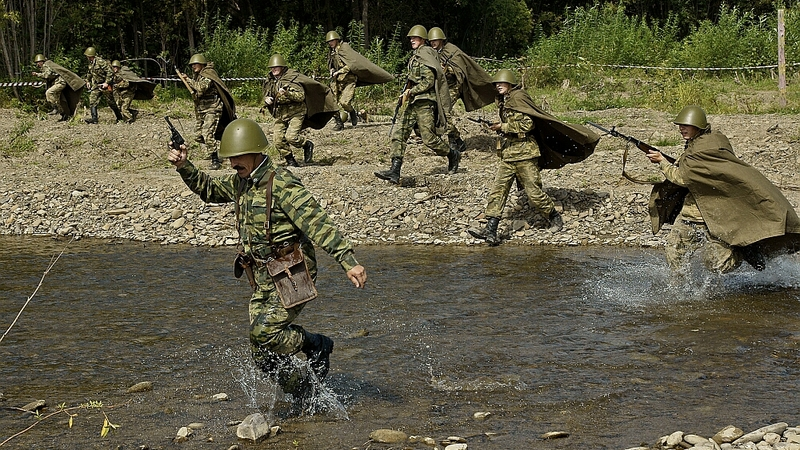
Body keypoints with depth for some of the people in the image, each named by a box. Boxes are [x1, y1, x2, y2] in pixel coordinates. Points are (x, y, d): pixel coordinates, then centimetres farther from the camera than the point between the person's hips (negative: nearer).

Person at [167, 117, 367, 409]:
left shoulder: (281, 184, -17)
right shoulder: (241, 182, 9)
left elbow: (318, 223, -24)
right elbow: (209, 189, 28)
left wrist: (349, 261, -32)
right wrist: (184, 167, 11)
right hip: (264, 279, 9)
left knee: (265, 331, -22)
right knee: (264, 356, 5)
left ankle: (317, 347, 3)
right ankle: (305, 399, 21)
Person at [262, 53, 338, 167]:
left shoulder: (293, 77, -10)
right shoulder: (269, 81, 9)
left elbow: (301, 96, -14)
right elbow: (265, 96, 23)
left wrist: (287, 93, -29)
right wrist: (267, 100, -2)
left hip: (295, 112, -6)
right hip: (279, 114, 6)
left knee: (291, 137, -20)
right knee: (278, 140, -3)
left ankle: (307, 145, 11)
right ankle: (290, 161, 16)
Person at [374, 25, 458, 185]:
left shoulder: (425, 56, -11)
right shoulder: (415, 56, 18)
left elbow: (429, 82, -18)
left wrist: (411, 92, -15)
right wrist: (407, 92, 14)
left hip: (425, 102, -9)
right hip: (413, 102, 9)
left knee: (428, 137, -7)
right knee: (399, 133, -1)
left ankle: (453, 155, 18)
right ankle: (395, 171, -7)